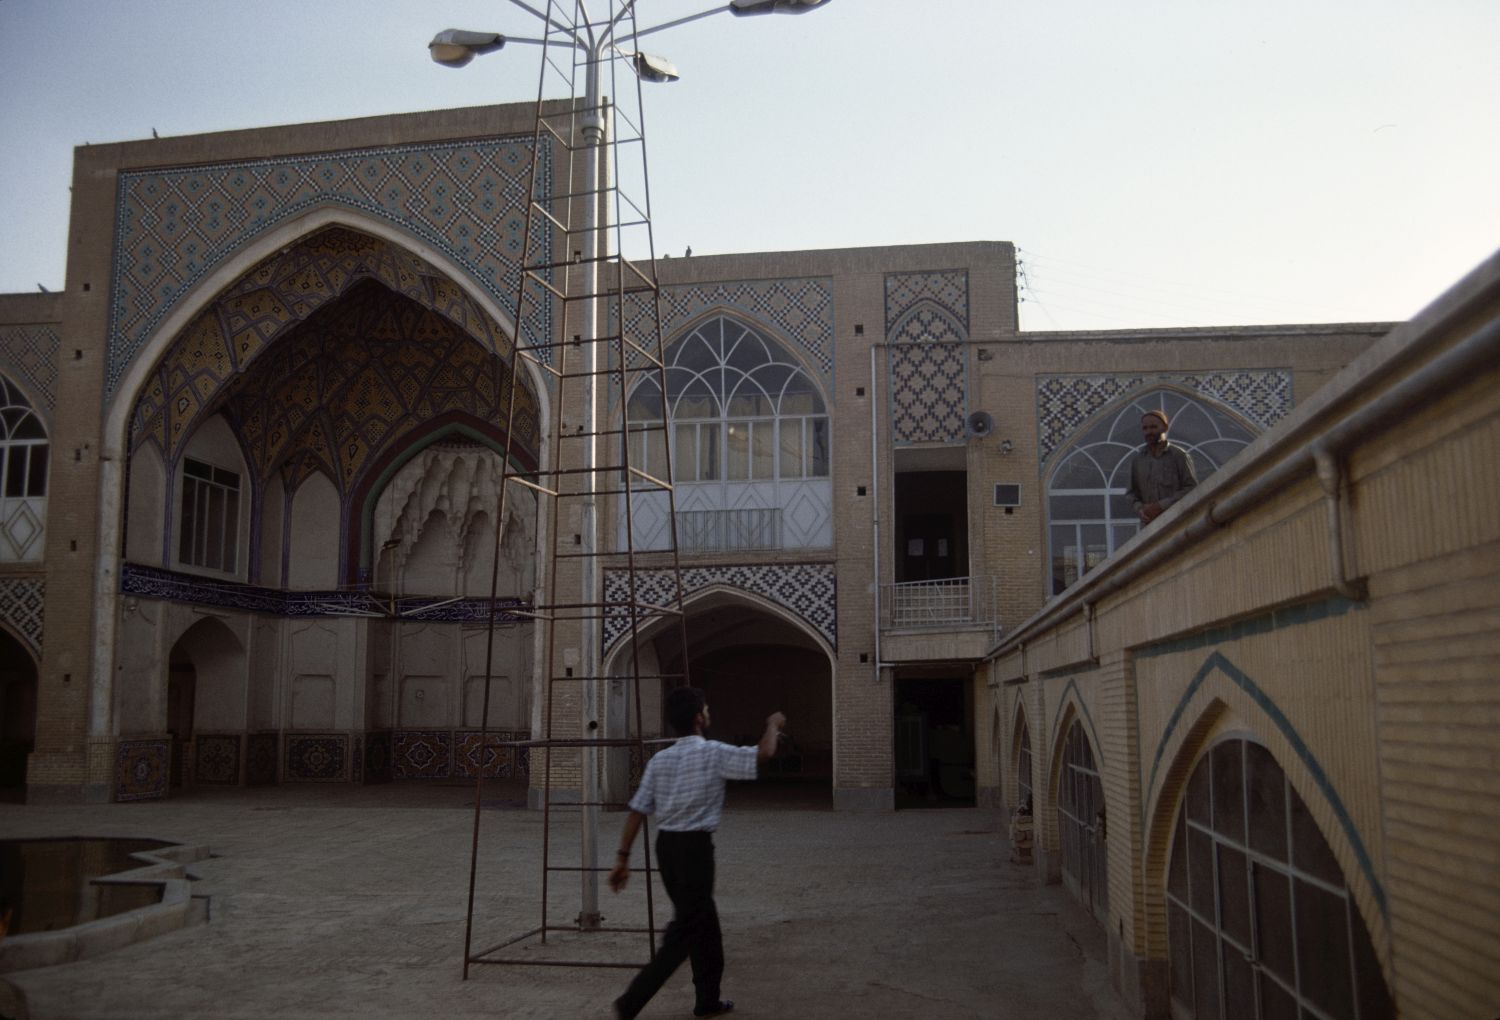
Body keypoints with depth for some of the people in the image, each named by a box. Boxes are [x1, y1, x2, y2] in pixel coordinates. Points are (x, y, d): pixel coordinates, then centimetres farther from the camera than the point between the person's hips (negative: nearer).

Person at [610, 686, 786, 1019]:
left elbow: (637, 811, 5)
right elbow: (763, 754, -14)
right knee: (685, 930, -1)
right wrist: (774, 725, 7)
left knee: (703, 920, 19)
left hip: (666, 845, 7)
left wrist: (623, 857, 7)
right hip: (694, 846, -7)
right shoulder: (712, 753, -11)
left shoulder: (659, 760, 7)